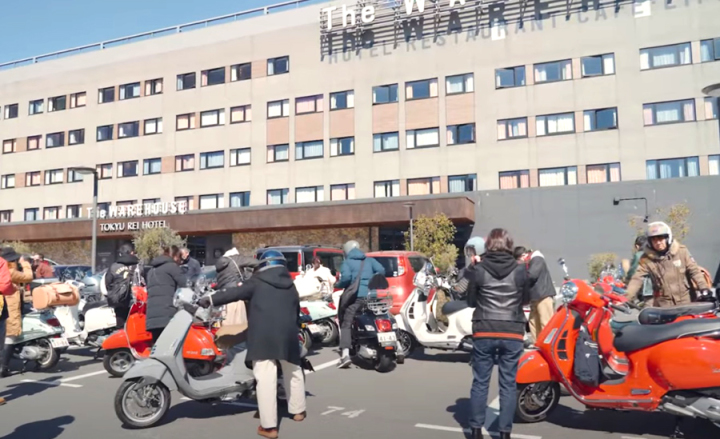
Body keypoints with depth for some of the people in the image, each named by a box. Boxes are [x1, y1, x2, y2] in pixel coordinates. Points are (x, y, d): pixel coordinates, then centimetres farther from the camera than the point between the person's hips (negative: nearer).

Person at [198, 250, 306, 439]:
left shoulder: (257, 282, 4)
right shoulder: (290, 285, 16)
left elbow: (234, 292, 0)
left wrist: (210, 299, 6)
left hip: (263, 336, -4)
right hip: (288, 335, 5)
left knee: (266, 380, -5)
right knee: (293, 373, 22)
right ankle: (298, 410, 38)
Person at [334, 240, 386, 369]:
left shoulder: (346, 263, 7)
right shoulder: (369, 260, 19)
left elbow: (346, 277, -12)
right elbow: (381, 271, 3)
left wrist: (338, 285, 5)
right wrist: (371, 280, 18)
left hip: (355, 297, -4)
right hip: (372, 296, 5)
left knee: (346, 324, -6)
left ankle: (345, 354, -23)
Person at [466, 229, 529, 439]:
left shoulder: (478, 269, -4)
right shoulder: (520, 270, -2)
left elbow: (471, 301, 5)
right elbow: (526, 299, 11)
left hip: (484, 332, 0)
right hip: (512, 333, 1)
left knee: (480, 382, 9)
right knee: (508, 384, 9)